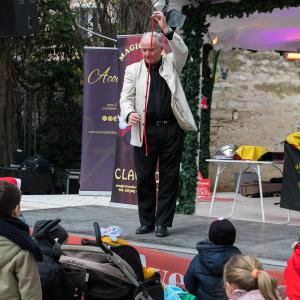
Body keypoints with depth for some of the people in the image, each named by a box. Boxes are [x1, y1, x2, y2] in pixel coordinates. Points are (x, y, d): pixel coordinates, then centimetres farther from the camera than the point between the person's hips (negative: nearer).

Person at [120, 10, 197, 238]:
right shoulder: (133, 70, 10)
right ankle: (146, 221, 14)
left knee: (169, 177, 1)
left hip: (172, 129, 0)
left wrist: (166, 29, -19)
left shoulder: (171, 65, 10)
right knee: (144, 177, 4)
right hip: (145, 131, 1)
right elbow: (126, 97, 4)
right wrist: (130, 113, -17)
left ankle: (163, 223, 8)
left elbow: (182, 52, -9)